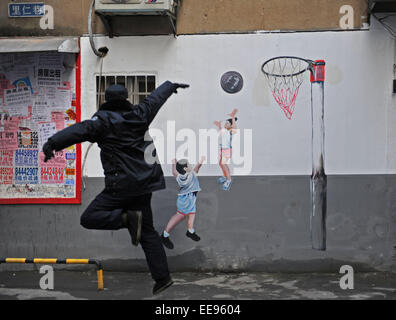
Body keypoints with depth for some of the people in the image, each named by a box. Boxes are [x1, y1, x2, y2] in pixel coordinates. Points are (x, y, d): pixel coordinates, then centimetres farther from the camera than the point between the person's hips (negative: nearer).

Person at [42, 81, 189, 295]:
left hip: (122, 185, -7)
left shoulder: (104, 120, -8)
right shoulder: (139, 115, 9)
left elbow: (81, 130, -23)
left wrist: (52, 143, -30)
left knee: (89, 218, -2)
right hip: (144, 181, 7)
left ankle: (128, 218, -21)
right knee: (147, 232, 13)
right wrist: (171, 85, 43)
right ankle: (162, 277, 12)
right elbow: (156, 98, 26)